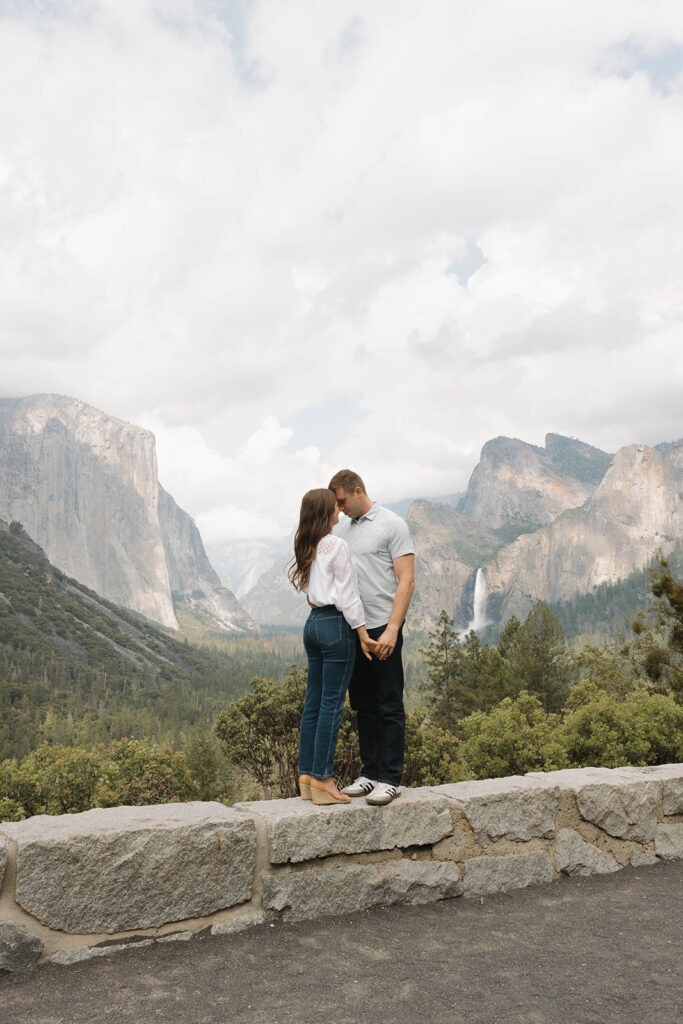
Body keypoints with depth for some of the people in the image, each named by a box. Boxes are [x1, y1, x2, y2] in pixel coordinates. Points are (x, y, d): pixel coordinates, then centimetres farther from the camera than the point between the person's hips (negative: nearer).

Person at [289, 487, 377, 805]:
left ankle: (306, 776, 16)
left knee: (313, 702, 11)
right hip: (336, 624, -8)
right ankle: (322, 779, 0)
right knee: (332, 703, -3)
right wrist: (362, 632, -8)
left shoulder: (306, 547, 11)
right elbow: (347, 595, -12)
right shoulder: (337, 545, -11)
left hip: (313, 622, 8)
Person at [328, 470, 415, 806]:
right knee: (364, 706, 13)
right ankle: (370, 773, 22)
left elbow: (406, 581, -13)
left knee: (389, 707, 0)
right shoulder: (344, 528, 15)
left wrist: (392, 629, -20)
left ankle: (389, 778, 7)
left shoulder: (392, 524, -7)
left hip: (382, 629, -7)